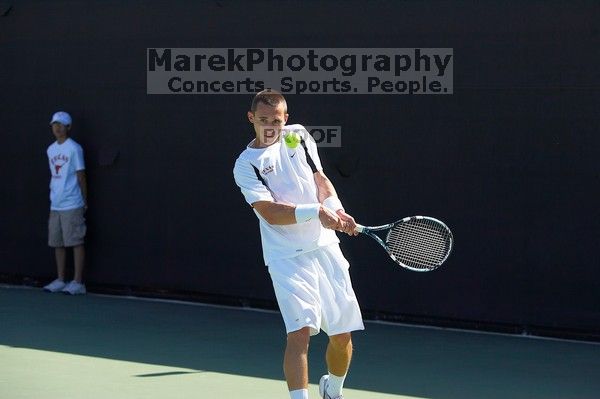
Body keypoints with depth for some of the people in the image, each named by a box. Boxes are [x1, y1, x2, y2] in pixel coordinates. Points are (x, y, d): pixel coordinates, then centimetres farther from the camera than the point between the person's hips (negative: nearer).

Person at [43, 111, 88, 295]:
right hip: (55, 204, 7)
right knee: (57, 243, 9)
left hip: (72, 205, -7)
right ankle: (60, 280, 17)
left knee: (76, 242, -4)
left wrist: (84, 202, -3)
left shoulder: (74, 148, -7)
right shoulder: (50, 150, 13)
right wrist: (55, 196, 13)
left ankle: (78, 282, -2)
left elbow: (81, 175, -5)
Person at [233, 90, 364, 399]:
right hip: (288, 259, -5)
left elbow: (320, 179, 11)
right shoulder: (246, 165, -5)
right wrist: (316, 211, -27)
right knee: (300, 330, -21)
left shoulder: (298, 135, 10)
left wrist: (336, 210, -9)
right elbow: (270, 212, -15)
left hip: (325, 248, 5)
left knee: (342, 335, 9)